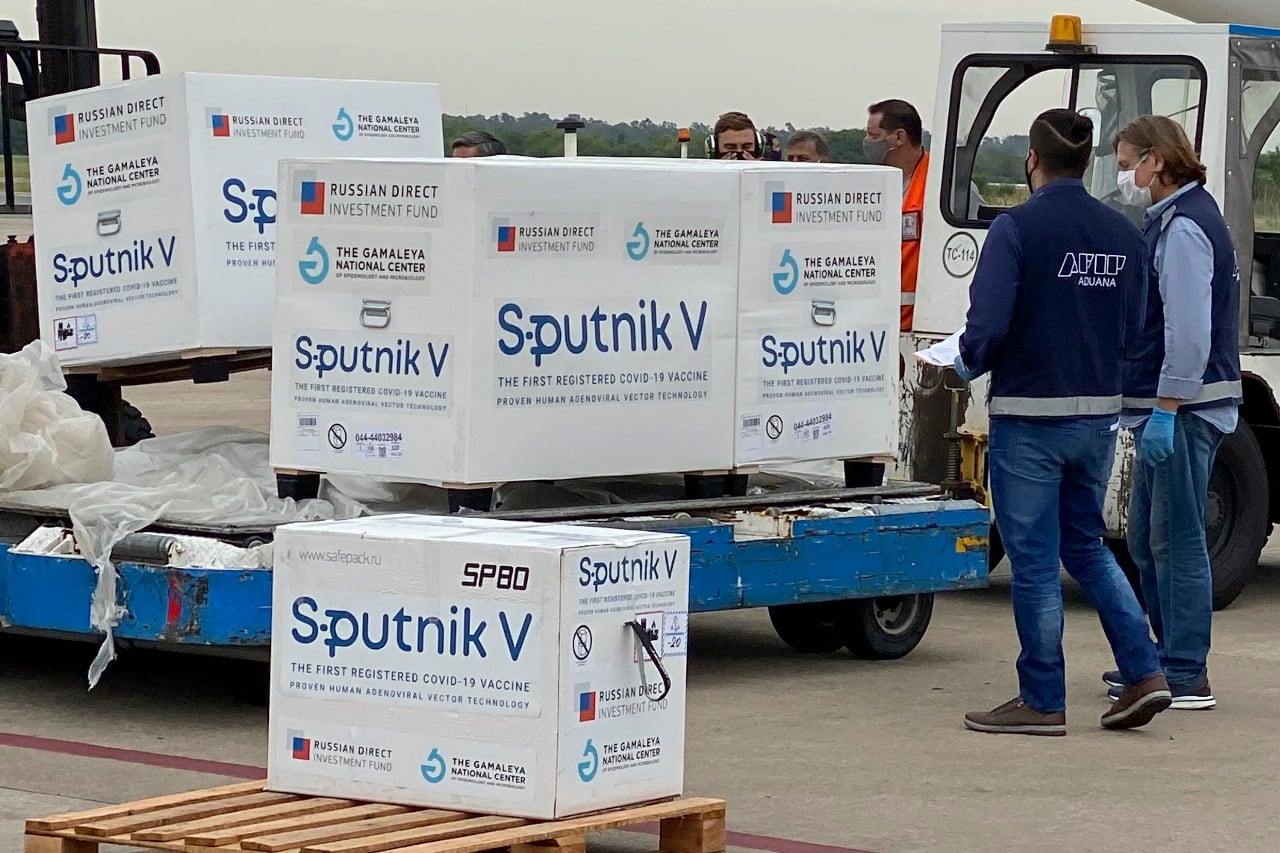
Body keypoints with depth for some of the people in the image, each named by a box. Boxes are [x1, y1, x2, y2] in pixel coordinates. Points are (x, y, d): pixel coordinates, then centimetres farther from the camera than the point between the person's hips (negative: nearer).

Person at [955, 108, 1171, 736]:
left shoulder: (1017, 228, -14)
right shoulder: (1123, 235, 5)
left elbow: (989, 323, -20)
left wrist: (969, 362, 0)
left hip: (1030, 417, -6)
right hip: (1100, 414, 6)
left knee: (1034, 561, 3)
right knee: (1085, 545, 20)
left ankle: (1042, 701, 9)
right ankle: (1144, 673, 11)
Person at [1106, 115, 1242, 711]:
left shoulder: (1183, 227, -16)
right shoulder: (1172, 221, 18)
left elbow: (1190, 332, -23)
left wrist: (1165, 410, -23)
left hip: (1183, 410, -11)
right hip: (1165, 409, 11)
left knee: (1176, 539, -7)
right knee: (1147, 539, 16)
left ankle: (1186, 676, -4)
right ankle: (1169, 656, 24)